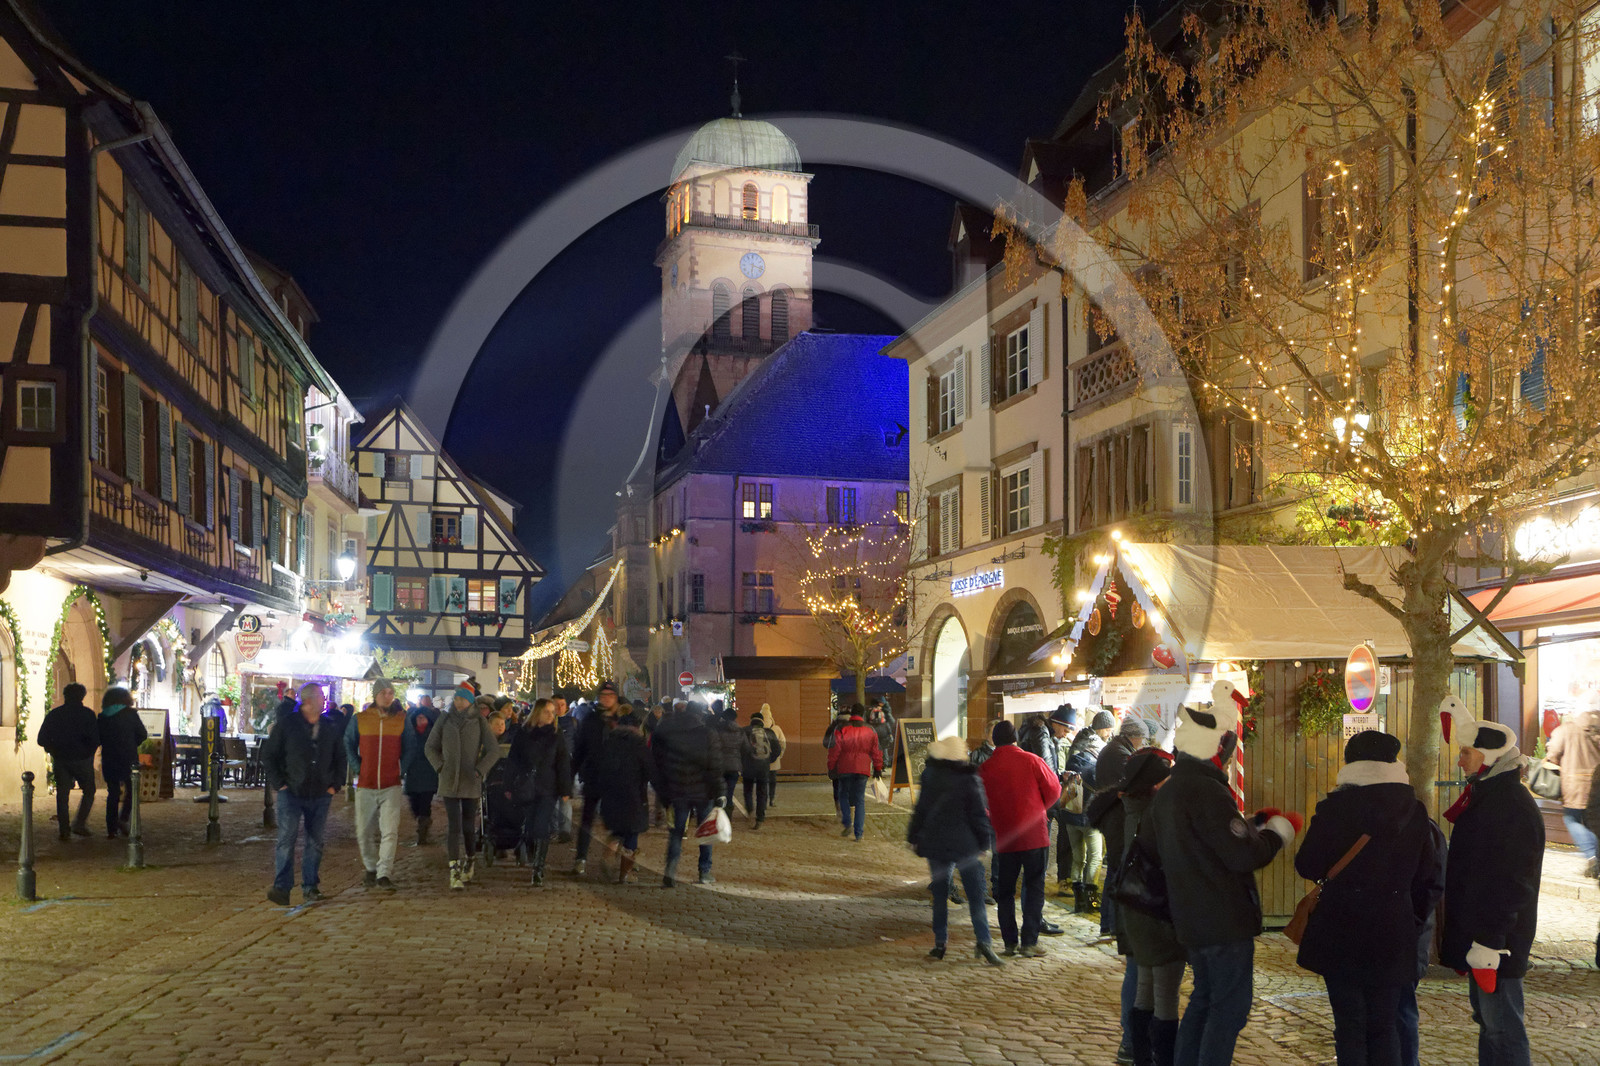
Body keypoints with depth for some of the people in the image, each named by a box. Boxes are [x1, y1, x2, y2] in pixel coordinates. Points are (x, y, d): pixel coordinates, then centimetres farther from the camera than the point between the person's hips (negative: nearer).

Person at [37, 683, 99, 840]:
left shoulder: (54, 714, 2)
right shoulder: (87, 714, -7)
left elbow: (42, 740, 3)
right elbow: (96, 739, -13)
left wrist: (54, 751, 17)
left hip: (60, 760, 3)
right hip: (82, 760, -3)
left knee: (62, 794, 8)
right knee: (88, 791, 11)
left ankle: (64, 830, 6)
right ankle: (79, 824, 1)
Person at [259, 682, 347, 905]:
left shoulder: (331, 726, 8)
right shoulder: (286, 724, -3)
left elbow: (340, 758, 17)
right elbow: (268, 755, 2)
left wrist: (335, 785, 7)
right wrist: (278, 783, -6)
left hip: (320, 795, 3)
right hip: (291, 793, -3)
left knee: (315, 842, 6)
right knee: (287, 839, -10)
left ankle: (310, 887, 14)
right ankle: (282, 887, -6)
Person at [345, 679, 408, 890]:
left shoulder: (402, 720, 3)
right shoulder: (360, 719, 4)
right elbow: (348, 745, 12)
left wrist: (401, 770, 1)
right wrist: (358, 768, 2)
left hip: (391, 786, -1)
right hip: (365, 785, 1)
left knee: (390, 831, -12)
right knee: (365, 833, 8)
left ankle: (385, 873, -11)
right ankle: (371, 869, 25)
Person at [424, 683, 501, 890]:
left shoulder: (479, 722, 1)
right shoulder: (444, 721, 6)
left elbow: (494, 750, 3)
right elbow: (430, 747, 15)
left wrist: (480, 771, -6)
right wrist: (440, 766, 2)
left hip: (471, 783, 0)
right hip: (449, 782, 0)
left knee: (468, 826, 5)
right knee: (453, 827, -8)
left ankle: (470, 861, 29)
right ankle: (455, 870, -10)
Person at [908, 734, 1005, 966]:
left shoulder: (929, 775, -1)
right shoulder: (970, 779, -8)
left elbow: (921, 809, 5)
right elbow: (979, 813, -5)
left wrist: (914, 837, 15)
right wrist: (985, 842, 4)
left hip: (935, 843, 2)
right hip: (965, 846, -2)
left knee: (940, 895, 11)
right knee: (975, 895, -1)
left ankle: (940, 943, 12)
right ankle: (984, 943, -11)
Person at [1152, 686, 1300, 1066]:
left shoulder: (1168, 791, 10)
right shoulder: (1206, 791, -22)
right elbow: (1243, 854, -23)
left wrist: (1254, 823, 12)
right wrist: (1280, 829, -6)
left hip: (1191, 917, 9)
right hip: (1225, 920, -9)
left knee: (1204, 999, 20)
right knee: (1230, 1006, -1)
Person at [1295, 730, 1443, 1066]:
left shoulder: (1335, 807, -11)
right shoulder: (1414, 810, 1)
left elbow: (1308, 867, -9)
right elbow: (1427, 871, 8)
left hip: (1342, 930, -3)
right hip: (1394, 932, 3)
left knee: (1350, 1025, 5)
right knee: (1384, 1026, 13)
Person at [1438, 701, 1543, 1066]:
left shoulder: (1513, 807, -19)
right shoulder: (1486, 796, 12)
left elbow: (1511, 884, -23)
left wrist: (1488, 940, -24)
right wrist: (1467, 938, 23)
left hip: (1494, 941, -11)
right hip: (1479, 934, 11)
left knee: (1502, 1027, -6)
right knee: (1489, 1021, 18)